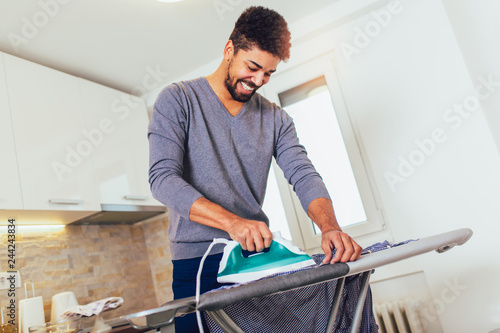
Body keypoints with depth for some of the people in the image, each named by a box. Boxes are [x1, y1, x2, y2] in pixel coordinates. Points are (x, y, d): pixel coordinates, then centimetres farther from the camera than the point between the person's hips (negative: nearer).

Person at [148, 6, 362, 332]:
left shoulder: (275, 118, 9)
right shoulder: (177, 100, -3)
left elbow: (303, 175, -1)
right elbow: (163, 179, -15)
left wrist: (330, 226, -23)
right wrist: (232, 222, -28)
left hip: (258, 254, 4)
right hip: (196, 261, -3)